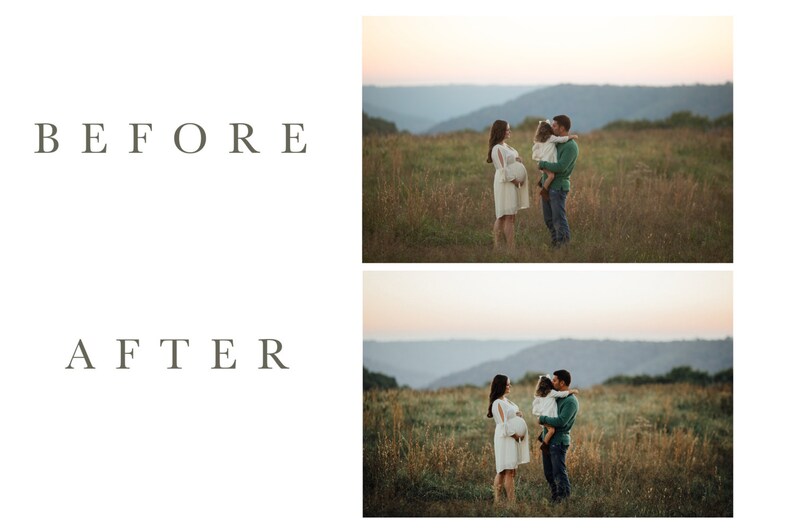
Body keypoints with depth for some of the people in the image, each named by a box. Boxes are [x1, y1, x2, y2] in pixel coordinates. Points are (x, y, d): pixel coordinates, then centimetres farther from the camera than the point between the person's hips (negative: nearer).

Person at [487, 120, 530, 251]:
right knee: (509, 217, -9)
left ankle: (496, 246, 16)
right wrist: (516, 180, -12)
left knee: (502, 217, 12)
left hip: (512, 183, 10)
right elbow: (503, 170, -19)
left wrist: (518, 159, -1)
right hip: (506, 183, -10)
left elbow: (513, 160, 21)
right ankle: (511, 249, -8)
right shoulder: (497, 149, -16)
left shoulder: (505, 145, 13)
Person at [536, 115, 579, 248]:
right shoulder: (558, 142, 12)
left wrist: (543, 164, -15)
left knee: (559, 219, -7)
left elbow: (560, 167, -27)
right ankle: (555, 246, 18)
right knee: (549, 219, 11)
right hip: (547, 186, 9)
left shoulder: (571, 147, -16)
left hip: (558, 188, -9)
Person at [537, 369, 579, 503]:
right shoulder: (557, 396, 13)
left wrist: (543, 419, -14)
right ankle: (555, 499, 20)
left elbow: (561, 421, -23)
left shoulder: (571, 401, -13)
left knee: (559, 473, -7)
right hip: (548, 440, 9)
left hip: (558, 441, -9)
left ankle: (564, 499, -3)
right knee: (549, 473, 13)